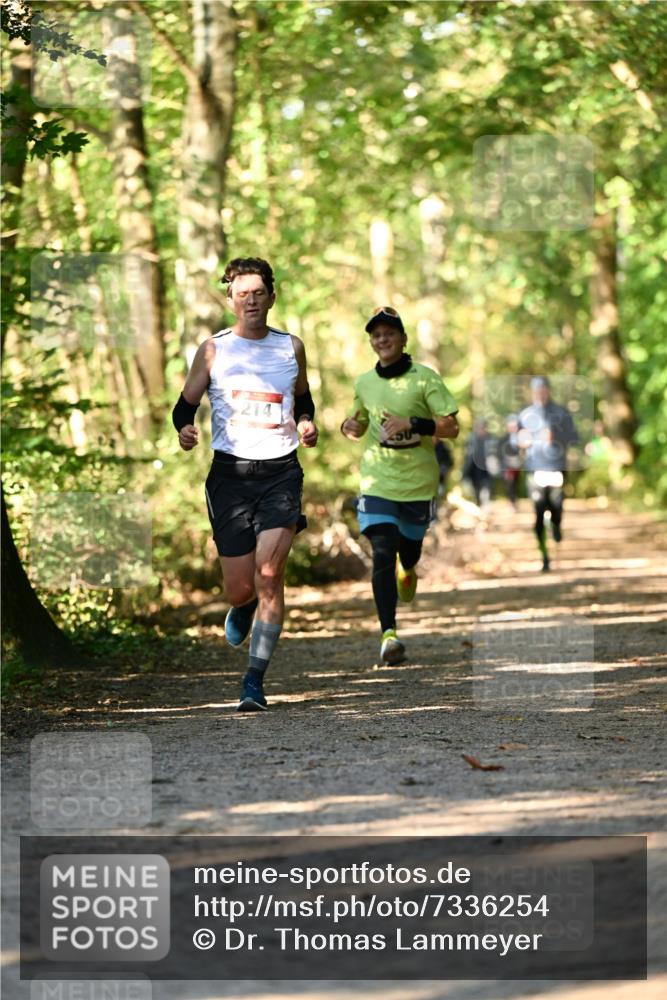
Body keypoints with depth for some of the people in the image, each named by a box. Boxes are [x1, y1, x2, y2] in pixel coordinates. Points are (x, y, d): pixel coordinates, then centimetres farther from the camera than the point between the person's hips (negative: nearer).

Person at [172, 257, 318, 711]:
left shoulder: (291, 347, 10)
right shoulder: (213, 349, 4)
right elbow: (186, 404, 8)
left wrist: (306, 423, 3)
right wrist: (184, 428, -14)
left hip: (280, 471, 0)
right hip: (230, 473, 0)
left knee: (270, 574, -16)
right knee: (240, 587, 1)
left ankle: (255, 681, -11)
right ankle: (242, 607, 41)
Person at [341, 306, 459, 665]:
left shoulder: (424, 378, -6)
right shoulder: (364, 383, 6)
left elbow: (451, 427, -10)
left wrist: (412, 423, -23)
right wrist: (350, 427, -1)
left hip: (417, 482, -1)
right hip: (377, 482, 1)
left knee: (409, 548, 16)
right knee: (382, 554, -15)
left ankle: (407, 572, 56)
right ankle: (388, 633, -18)